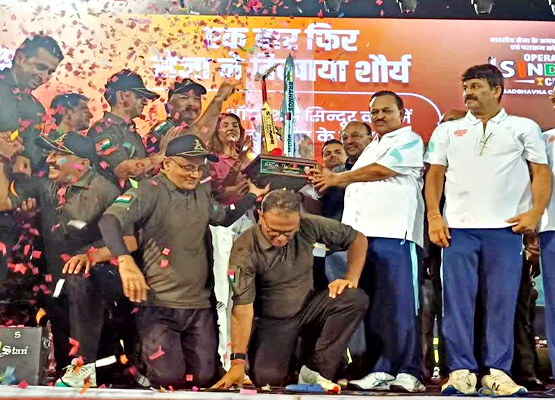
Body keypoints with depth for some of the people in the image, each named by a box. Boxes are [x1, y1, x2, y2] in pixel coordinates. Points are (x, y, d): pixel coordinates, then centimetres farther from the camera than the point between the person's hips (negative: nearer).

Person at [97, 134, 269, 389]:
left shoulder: (202, 193, 10)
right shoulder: (150, 191, -12)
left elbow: (225, 218, 29)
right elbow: (109, 220, -27)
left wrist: (252, 195, 23)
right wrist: (125, 260, -44)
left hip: (200, 305, 6)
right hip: (160, 305, -6)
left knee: (205, 378, 5)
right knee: (169, 378, -11)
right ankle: (144, 351, 20)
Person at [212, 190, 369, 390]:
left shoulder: (309, 226, -13)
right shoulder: (245, 250, -22)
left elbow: (358, 239, 1)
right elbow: (242, 307, -24)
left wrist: (351, 278, -12)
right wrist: (238, 362, -28)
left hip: (307, 308, 4)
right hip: (271, 320, -3)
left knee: (355, 299, -23)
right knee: (267, 377, -29)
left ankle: (316, 371, -13)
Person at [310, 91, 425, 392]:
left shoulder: (409, 141, 2)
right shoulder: (372, 147, 28)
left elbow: (379, 171, -9)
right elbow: (358, 184, 26)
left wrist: (338, 178, -2)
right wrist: (331, 180, 9)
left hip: (394, 234, -8)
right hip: (362, 234, 8)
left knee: (399, 305, -9)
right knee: (371, 307, 5)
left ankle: (409, 372, -4)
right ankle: (381, 371, 9)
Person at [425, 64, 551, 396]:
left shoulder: (524, 128, 13)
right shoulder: (448, 130, 17)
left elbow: (541, 172, 8)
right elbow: (435, 175, 12)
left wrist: (536, 212, -7)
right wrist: (434, 216, -1)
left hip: (505, 228, -1)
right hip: (457, 228, 1)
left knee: (502, 302, 0)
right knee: (458, 302, -2)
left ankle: (498, 372, 9)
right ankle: (461, 371, 4)